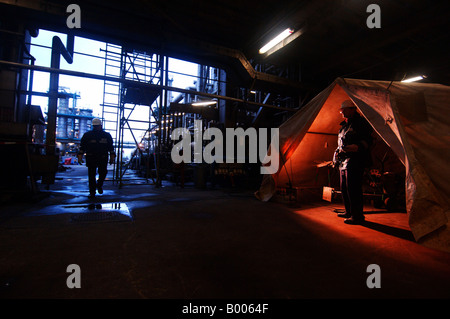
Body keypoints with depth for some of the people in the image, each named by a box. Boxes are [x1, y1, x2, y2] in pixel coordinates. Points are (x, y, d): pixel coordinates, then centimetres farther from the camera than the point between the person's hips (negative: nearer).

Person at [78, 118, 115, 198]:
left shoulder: (107, 135, 9)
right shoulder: (87, 135, 8)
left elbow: (111, 147, 11)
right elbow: (82, 146, 9)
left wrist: (112, 157, 5)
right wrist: (80, 156, 0)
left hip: (103, 159, 0)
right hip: (91, 159, 0)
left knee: (103, 173, 1)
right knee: (91, 175, 1)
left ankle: (99, 185, 31)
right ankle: (92, 192, 9)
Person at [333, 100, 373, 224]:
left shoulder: (361, 122, -5)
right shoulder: (344, 125, 21)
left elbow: (367, 140, -12)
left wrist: (357, 146, -29)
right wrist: (338, 152, 15)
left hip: (355, 161, -9)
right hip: (344, 161, 9)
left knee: (353, 188, -10)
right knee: (344, 188, 14)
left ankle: (357, 216, 0)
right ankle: (349, 212, 27)